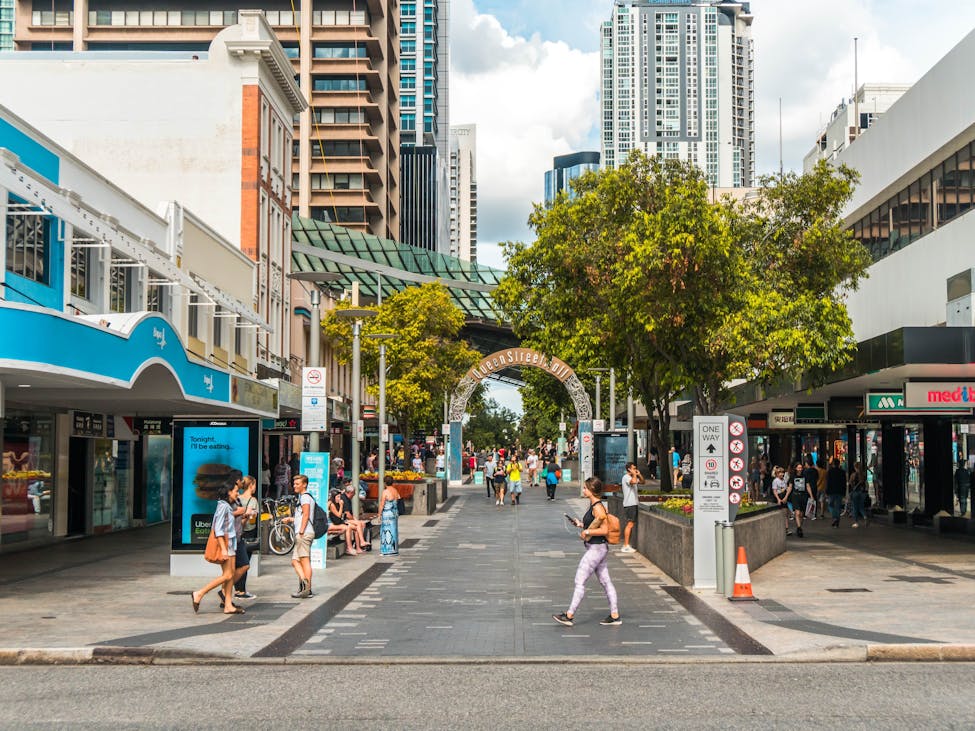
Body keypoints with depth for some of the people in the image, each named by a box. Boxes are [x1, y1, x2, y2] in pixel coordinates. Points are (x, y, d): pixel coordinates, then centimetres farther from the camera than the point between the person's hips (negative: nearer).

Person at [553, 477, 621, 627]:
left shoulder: (598, 507, -19)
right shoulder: (593, 505, 12)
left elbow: (604, 530, -23)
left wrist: (586, 532, -19)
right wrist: (581, 524, 12)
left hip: (596, 549, -11)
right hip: (599, 548, 11)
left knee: (580, 581, -4)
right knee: (605, 581, 12)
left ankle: (569, 615, 1)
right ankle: (615, 616, 16)